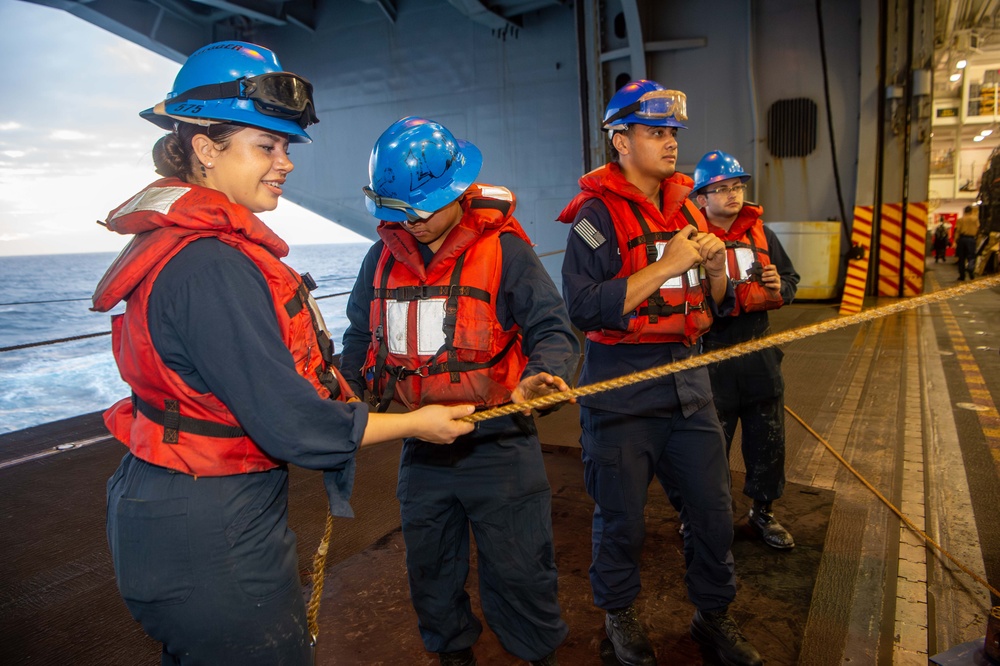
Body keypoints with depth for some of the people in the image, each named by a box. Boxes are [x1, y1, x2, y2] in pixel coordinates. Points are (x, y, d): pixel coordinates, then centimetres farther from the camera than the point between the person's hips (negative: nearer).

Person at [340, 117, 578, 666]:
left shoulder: (502, 249, -10)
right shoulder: (384, 258, 5)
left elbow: (552, 327, -11)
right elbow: (360, 341, 16)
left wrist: (541, 374, -31)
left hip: (498, 448, -4)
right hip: (419, 449, 5)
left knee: (517, 571, 7)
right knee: (430, 572, 21)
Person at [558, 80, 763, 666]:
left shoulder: (687, 207, 11)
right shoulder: (599, 212, -9)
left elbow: (715, 306, 16)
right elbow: (584, 309, -21)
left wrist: (716, 268, -5)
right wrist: (665, 264, -21)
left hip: (688, 380, 6)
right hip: (622, 389, -6)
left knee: (714, 510, 13)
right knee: (622, 518, 8)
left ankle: (714, 616, 37)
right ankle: (620, 613, 35)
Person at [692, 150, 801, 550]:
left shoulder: (760, 232, 9)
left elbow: (791, 279, 16)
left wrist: (779, 287, -5)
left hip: (759, 354, 6)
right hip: (711, 356, -5)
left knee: (768, 439, 15)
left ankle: (762, 512, 36)